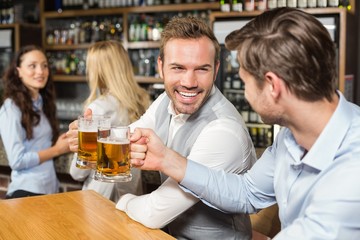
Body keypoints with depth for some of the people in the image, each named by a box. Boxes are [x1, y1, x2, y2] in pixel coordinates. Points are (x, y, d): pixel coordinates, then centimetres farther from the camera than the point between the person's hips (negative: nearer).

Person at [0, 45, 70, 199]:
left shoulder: (42, 103, 11)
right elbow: (17, 160, -17)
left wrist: (65, 142, -2)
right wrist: (58, 149, -11)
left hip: (51, 188, 7)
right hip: (26, 191, -7)